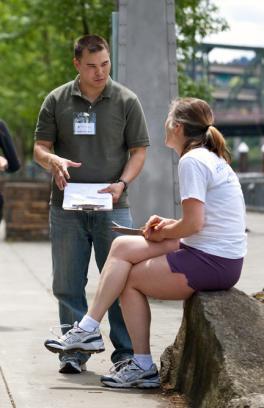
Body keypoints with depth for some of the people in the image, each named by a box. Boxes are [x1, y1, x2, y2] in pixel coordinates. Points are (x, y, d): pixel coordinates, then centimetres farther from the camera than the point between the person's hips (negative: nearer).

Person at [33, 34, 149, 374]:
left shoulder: (126, 101, 3)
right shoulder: (57, 100, 6)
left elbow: (138, 150, 5)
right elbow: (40, 147, 9)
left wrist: (121, 183, -12)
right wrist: (54, 161, -14)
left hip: (112, 207, -1)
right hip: (67, 208, 2)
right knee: (68, 283, 5)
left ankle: (126, 352, 5)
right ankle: (75, 351, 14)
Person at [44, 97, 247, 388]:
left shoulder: (191, 160, -14)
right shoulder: (213, 159, 17)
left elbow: (194, 223, -21)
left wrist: (163, 233, -3)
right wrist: (168, 225, 8)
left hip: (210, 263, -9)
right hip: (224, 258, 9)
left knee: (129, 279, 2)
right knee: (123, 246, 6)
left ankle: (143, 367, 8)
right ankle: (88, 330, 4)